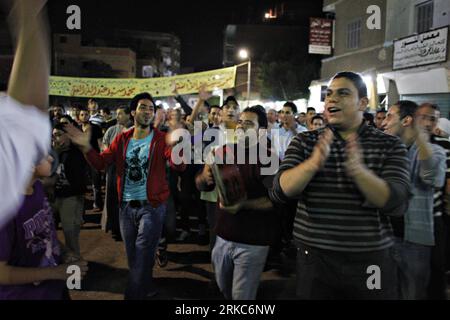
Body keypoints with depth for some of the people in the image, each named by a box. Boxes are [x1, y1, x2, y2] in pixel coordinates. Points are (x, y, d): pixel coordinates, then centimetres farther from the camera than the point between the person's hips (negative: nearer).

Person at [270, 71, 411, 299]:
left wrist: (358, 170, -29)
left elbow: (396, 203, -12)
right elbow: (279, 191, -11)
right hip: (314, 258, 1)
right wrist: (313, 163, -28)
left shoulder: (390, 146, -1)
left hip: (372, 260, 0)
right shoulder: (304, 142, 1)